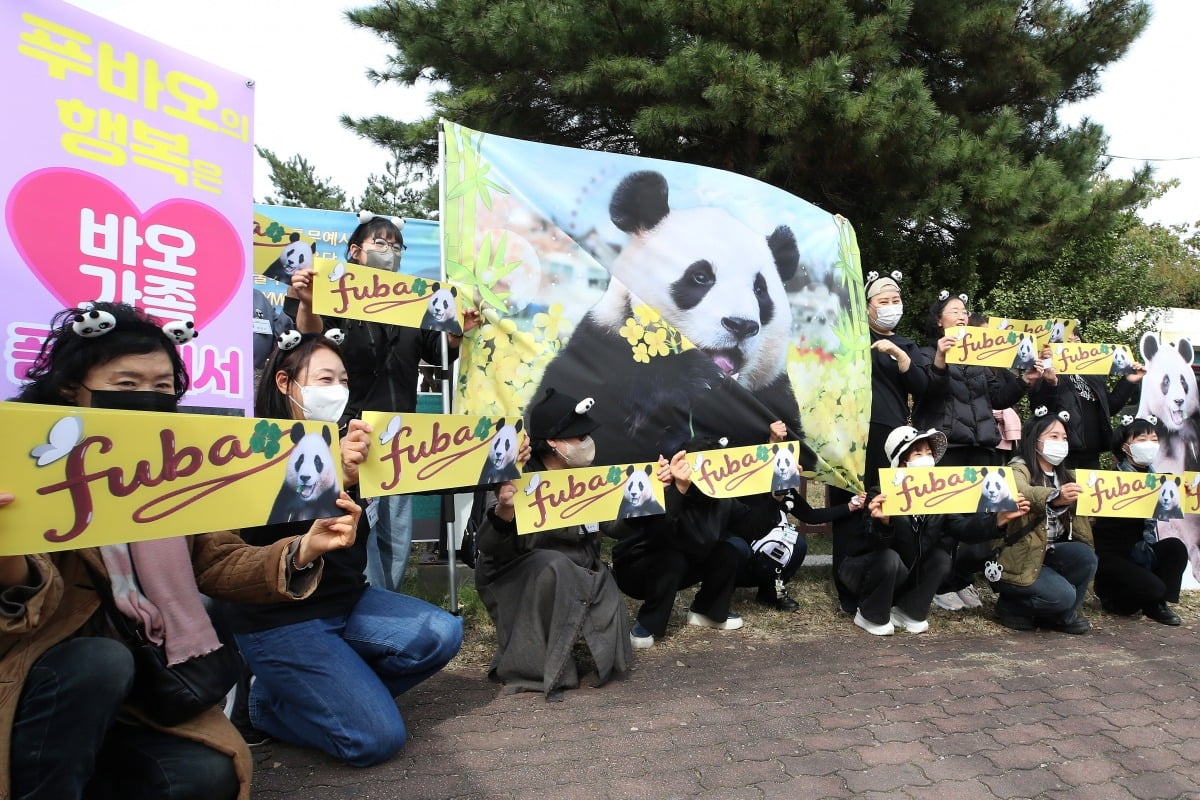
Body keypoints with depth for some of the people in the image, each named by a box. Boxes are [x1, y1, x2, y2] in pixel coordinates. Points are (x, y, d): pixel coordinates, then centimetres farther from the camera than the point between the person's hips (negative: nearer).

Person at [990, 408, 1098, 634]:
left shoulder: (1064, 475, 12)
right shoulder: (1019, 469, -14)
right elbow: (1019, 493, -37)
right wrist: (1054, 497, -56)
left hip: (1048, 552, 7)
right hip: (1015, 558, -7)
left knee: (1085, 555, -19)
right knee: (1063, 594, -23)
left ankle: (1063, 614, 4)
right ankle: (1011, 607, 5)